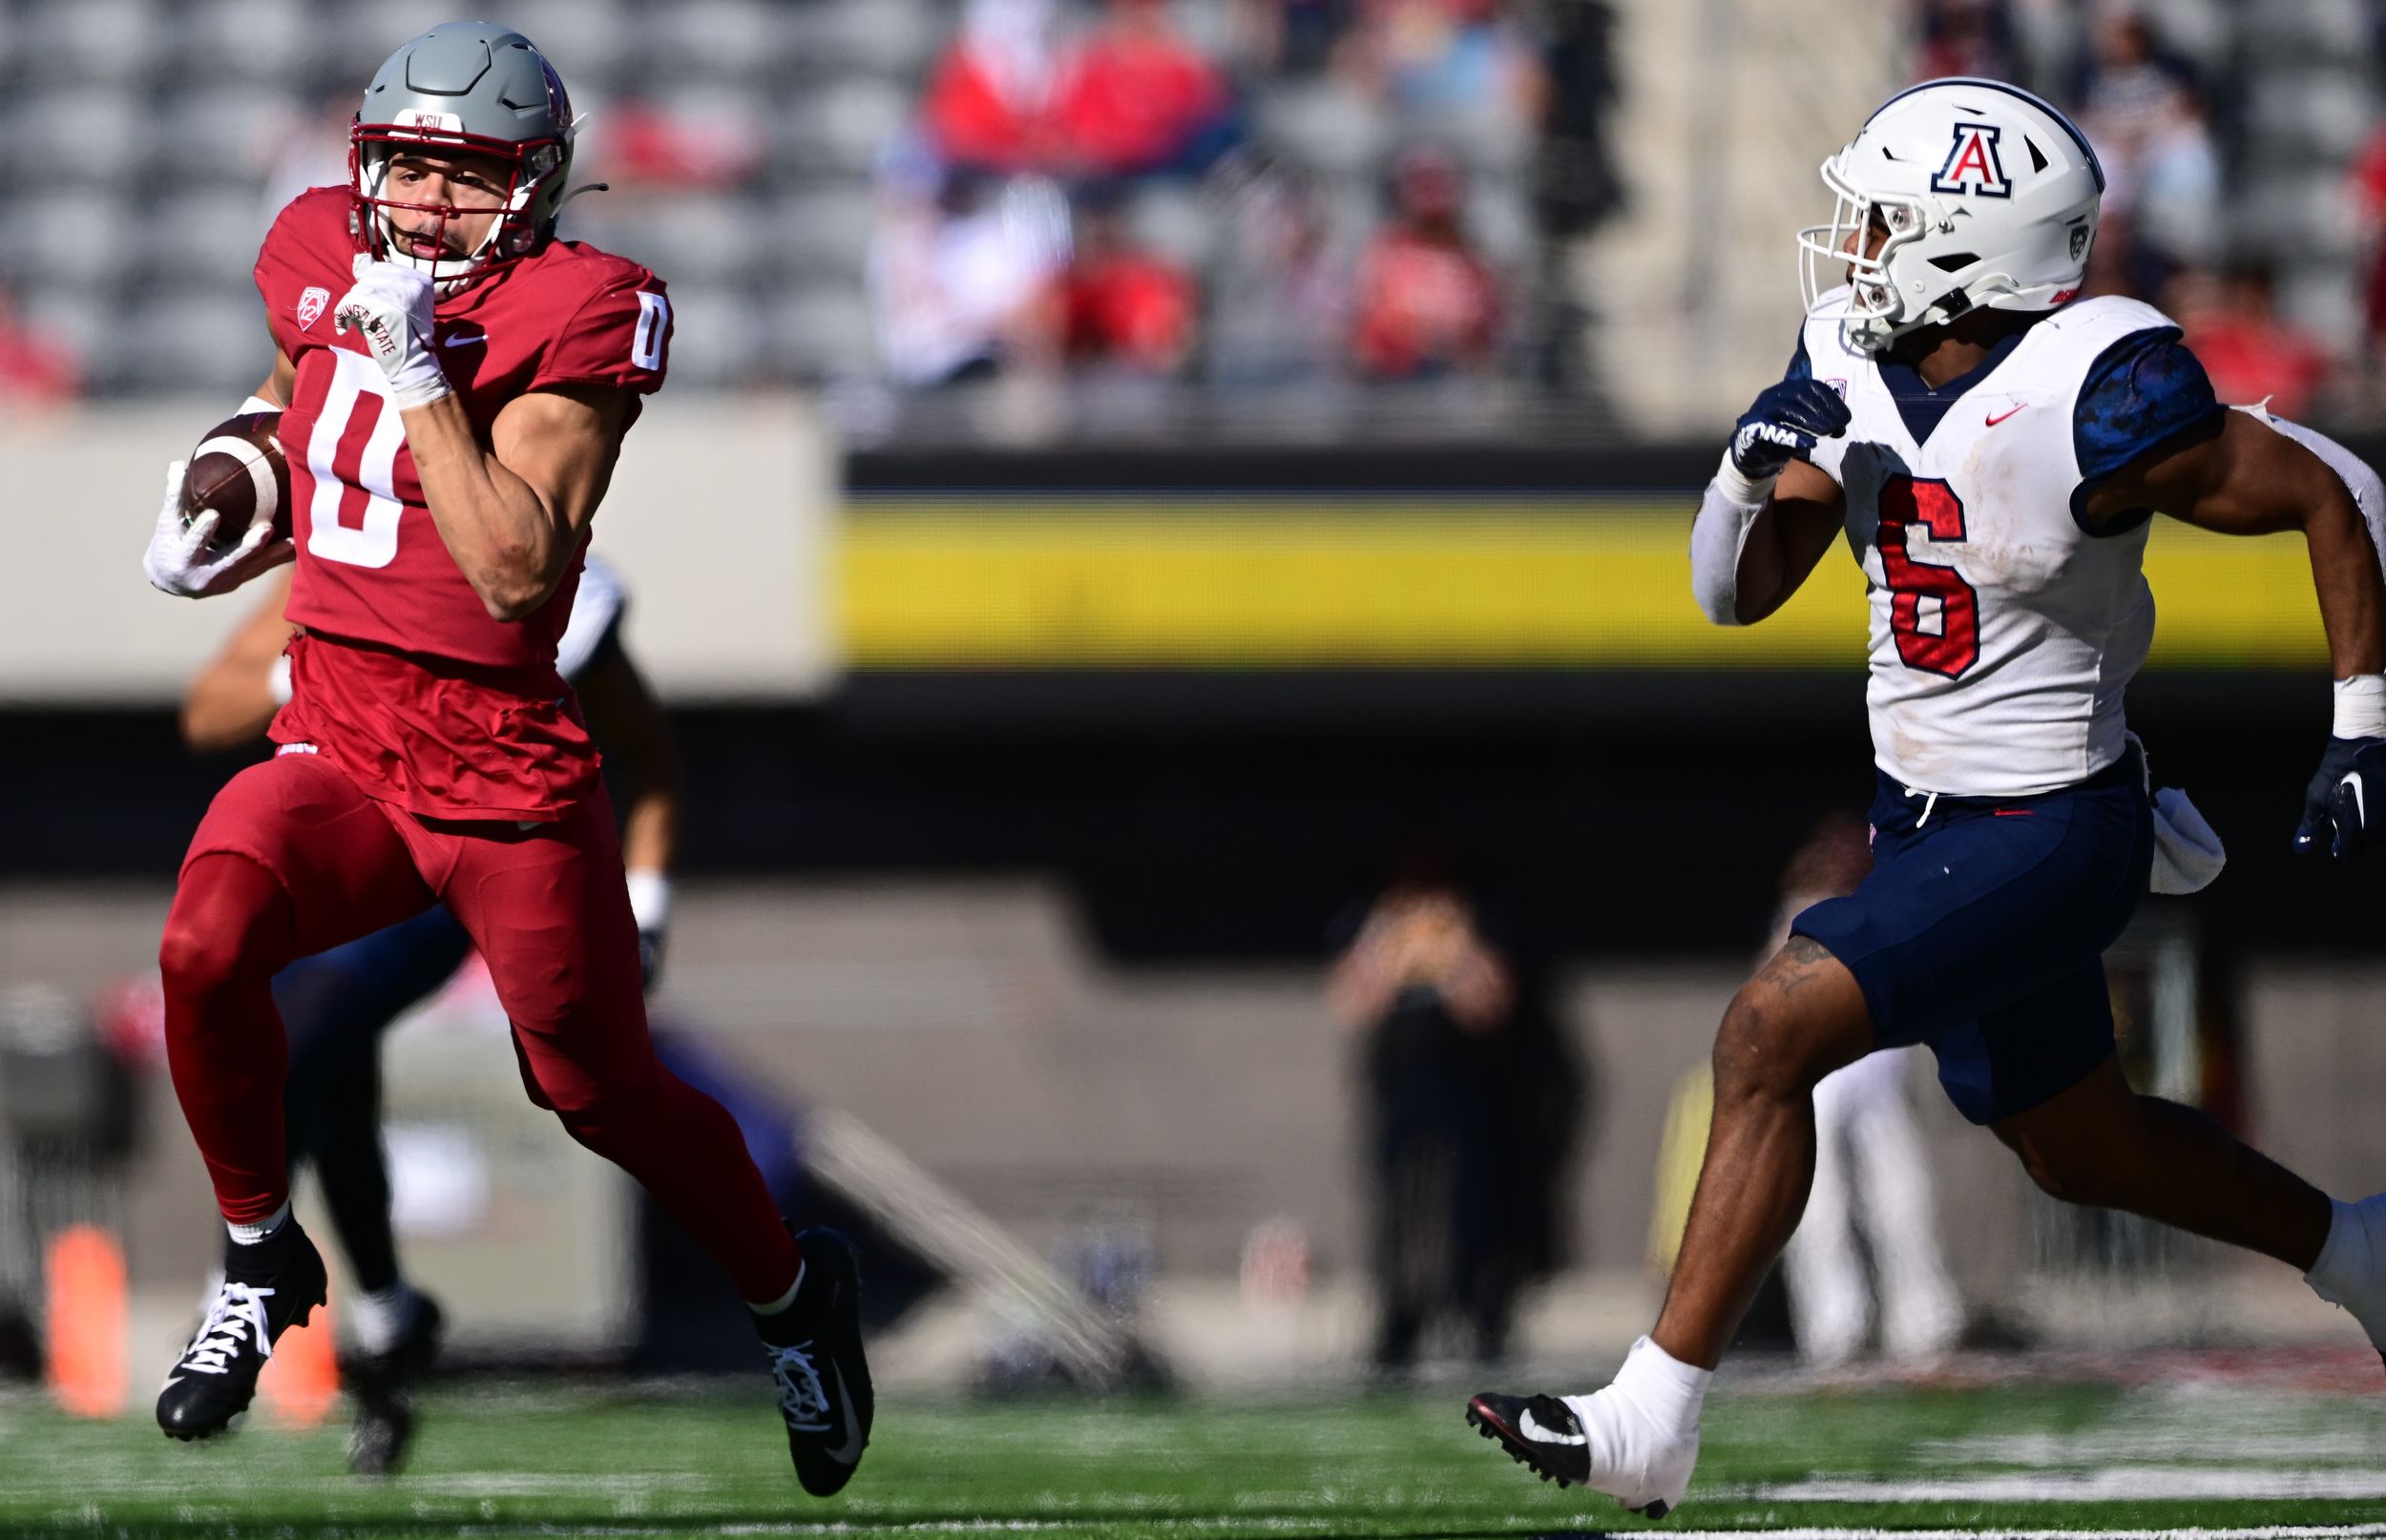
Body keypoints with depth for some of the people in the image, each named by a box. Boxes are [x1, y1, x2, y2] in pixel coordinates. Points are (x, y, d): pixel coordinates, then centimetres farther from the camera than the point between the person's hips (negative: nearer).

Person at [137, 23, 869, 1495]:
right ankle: (261, 1262, -3)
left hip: (508, 770, -4)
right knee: (207, 943, -26)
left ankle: (792, 1290, 37)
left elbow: (517, 571, -23)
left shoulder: (576, 315, -13)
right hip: (335, 749, 4)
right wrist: (226, 532, 11)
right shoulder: (324, 263, 4)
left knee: (602, 1088, 8)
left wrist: (420, 373, -25)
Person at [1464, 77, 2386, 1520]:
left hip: (2044, 841, -9)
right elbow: (1738, 595, 3)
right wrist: (1755, 473, -18)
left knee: (1771, 1036, -20)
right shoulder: (1855, 371, -3)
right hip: (1931, 816, 9)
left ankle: (1652, 1424, -17)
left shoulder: (2094, 400, -24)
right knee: (2081, 1148, 23)